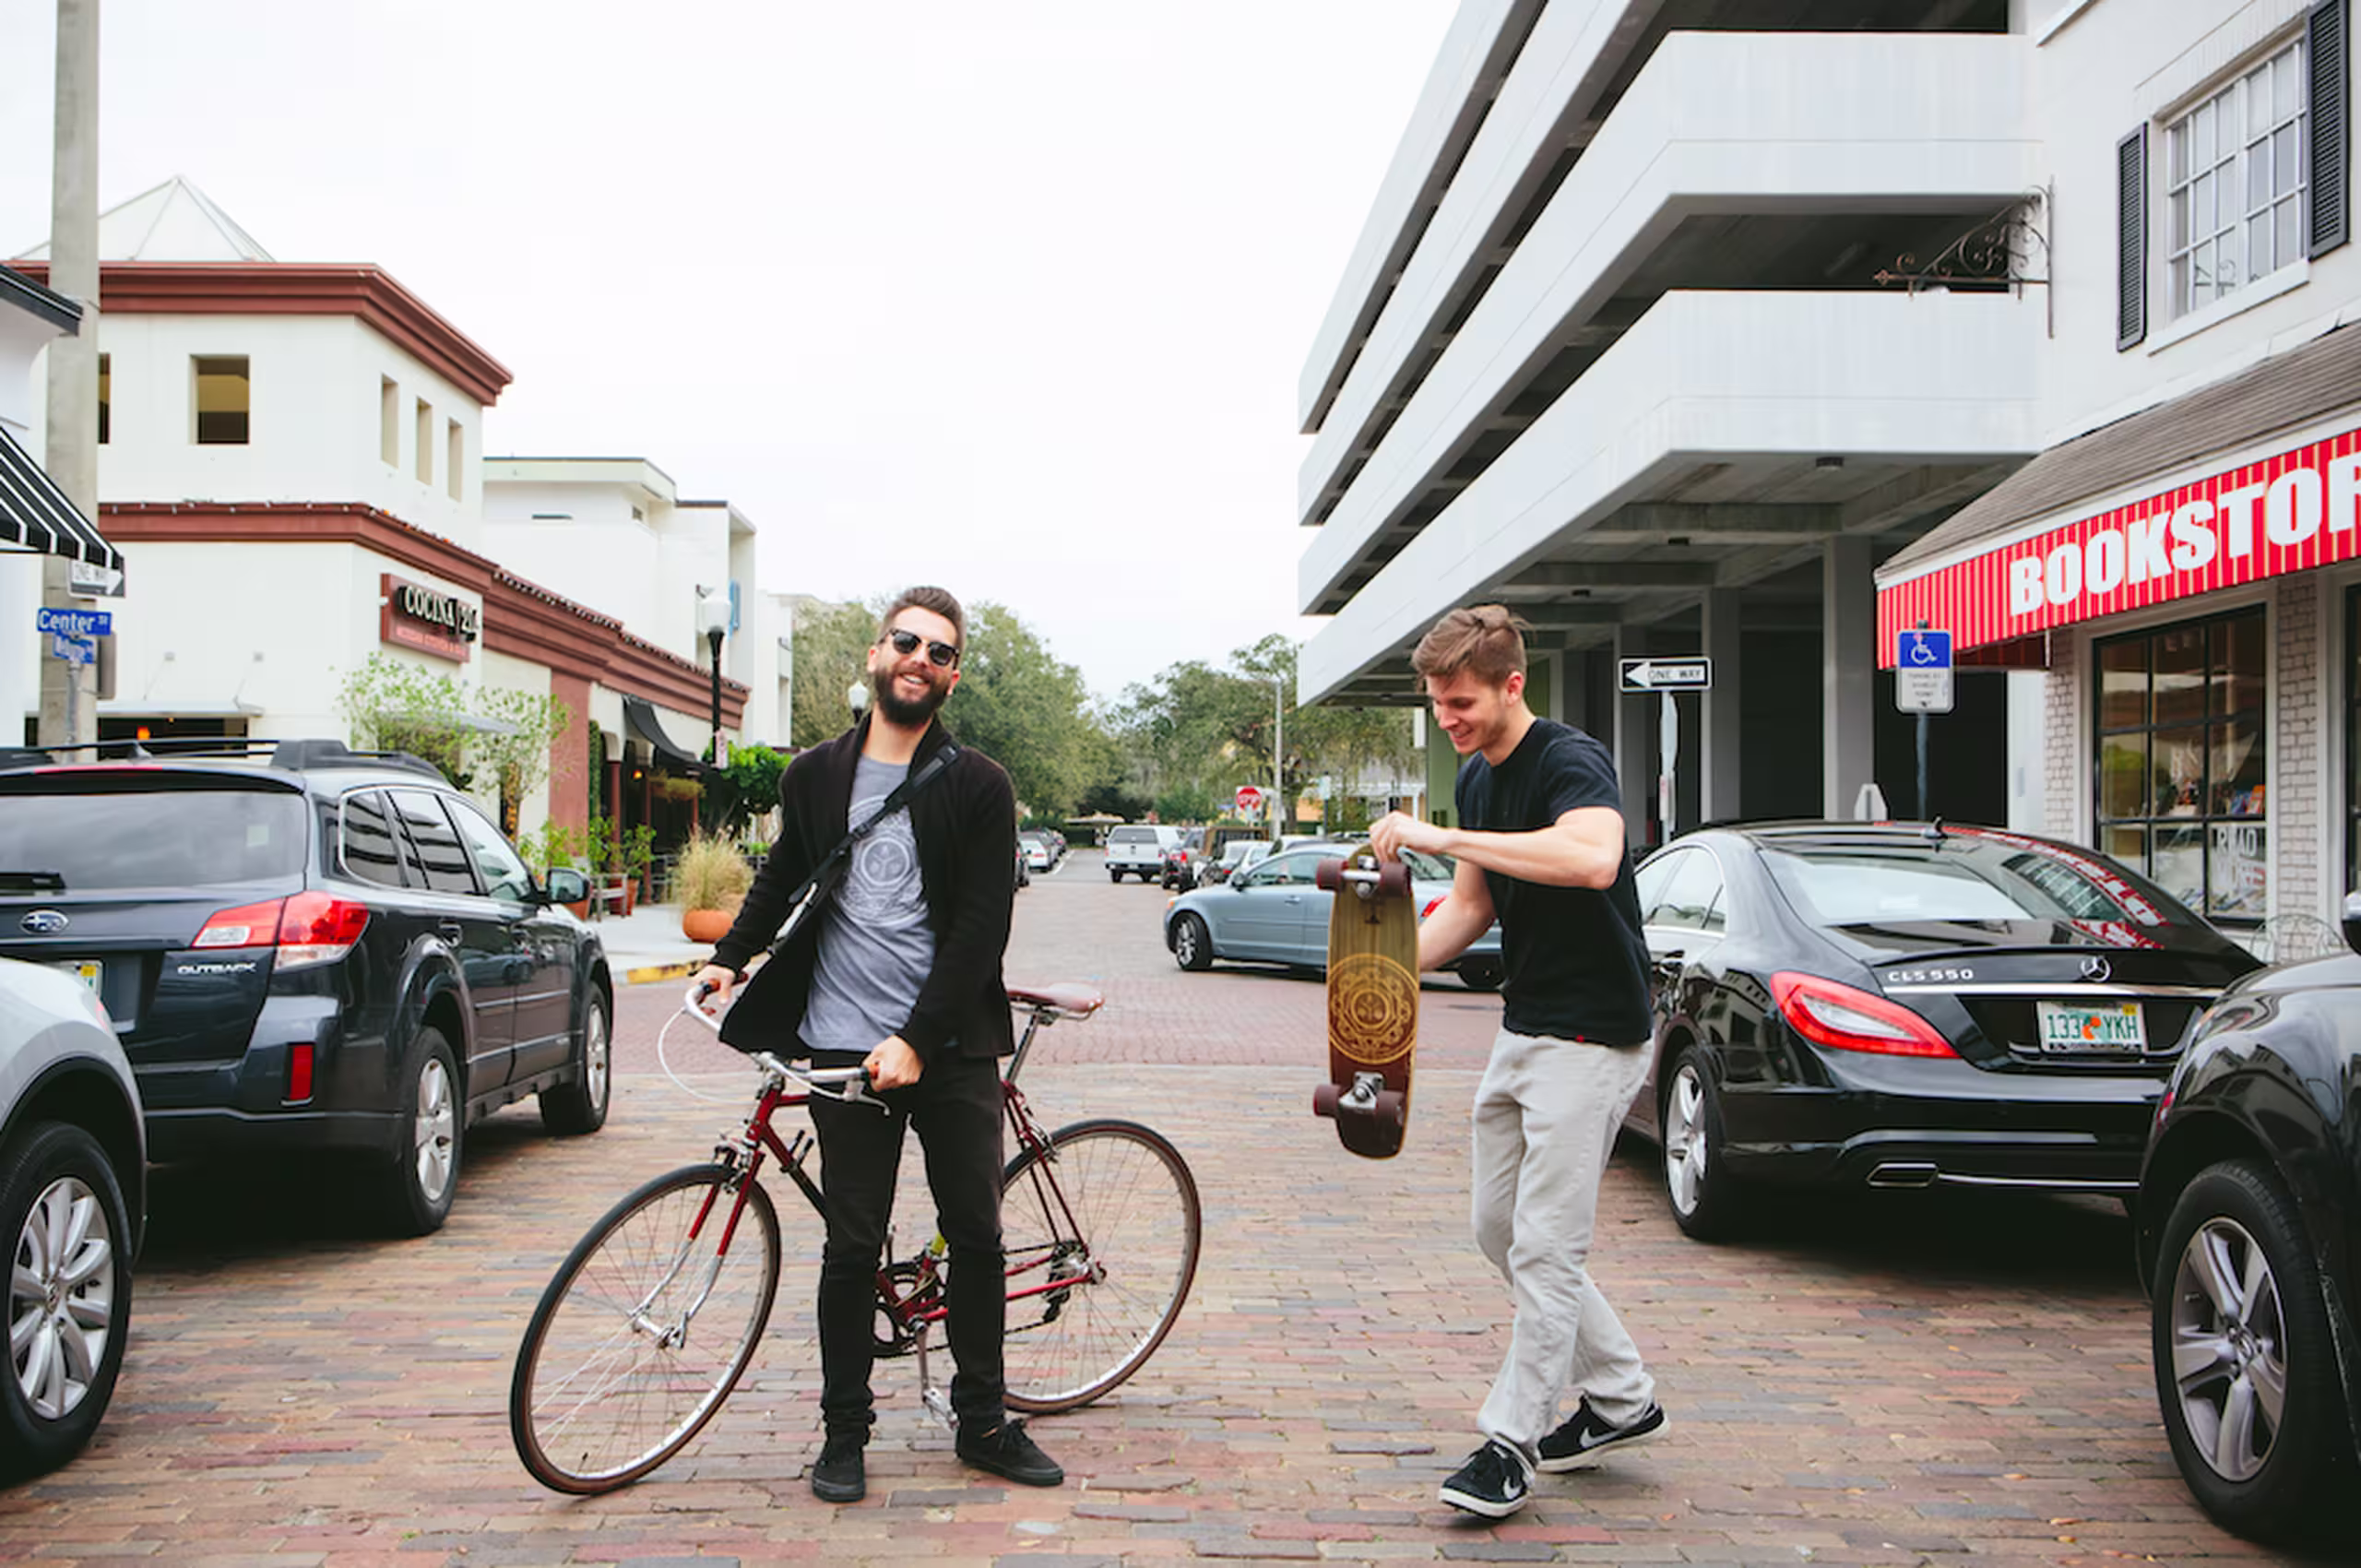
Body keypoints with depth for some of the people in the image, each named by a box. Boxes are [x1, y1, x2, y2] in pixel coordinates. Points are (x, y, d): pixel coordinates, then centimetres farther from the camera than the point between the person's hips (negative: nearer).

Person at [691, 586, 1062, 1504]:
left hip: (949, 1048, -1)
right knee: (853, 1248, 4)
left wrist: (916, 1040, -14)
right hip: (844, 1045, 1)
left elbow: (981, 928, -7)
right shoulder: (815, 776, 7)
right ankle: (844, 1431, 18)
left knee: (977, 1235, 7)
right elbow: (783, 876, 25)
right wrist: (731, 957, 12)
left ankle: (983, 1422, 22)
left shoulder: (977, 787, -1)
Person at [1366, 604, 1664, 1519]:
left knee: (1544, 1246, -6)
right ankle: (1621, 1399, 26)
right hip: (1523, 1029, 10)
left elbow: (1592, 858, -40)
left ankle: (1512, 1439, 5)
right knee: (1498, 1227, 14)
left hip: (1591, 1037, -10)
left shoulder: (1571, 762, -19)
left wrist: (1442, 837, -38)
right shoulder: (1475, 779, 10)